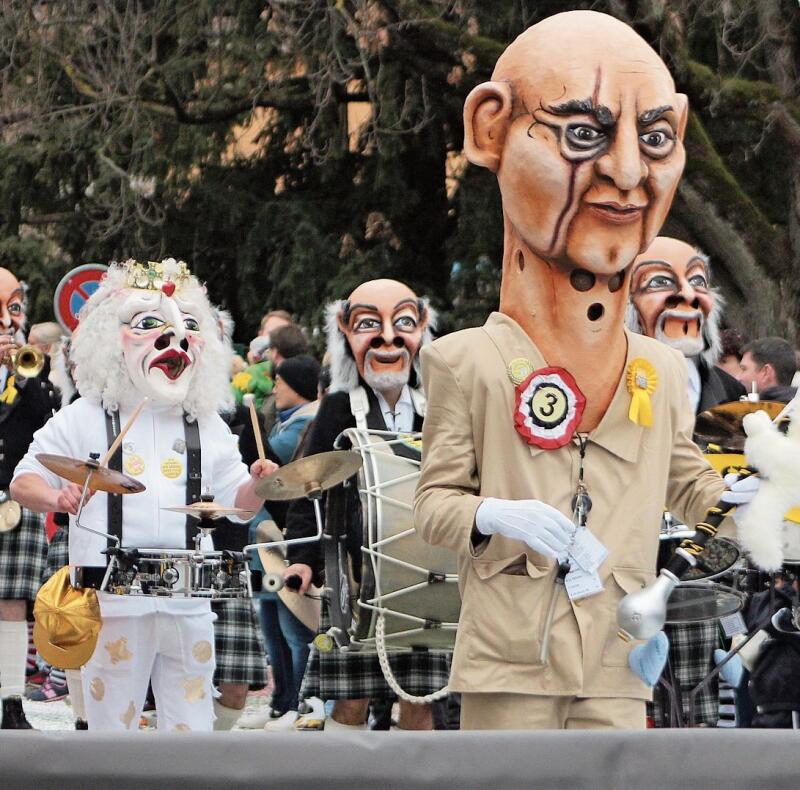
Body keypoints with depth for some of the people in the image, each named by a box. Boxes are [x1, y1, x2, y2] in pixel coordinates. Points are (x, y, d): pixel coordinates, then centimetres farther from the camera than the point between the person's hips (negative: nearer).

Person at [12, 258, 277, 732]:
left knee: (192, 727, 5)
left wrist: (257, 486, -9)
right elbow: (24, 480, 2)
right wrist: (55, 498, -20)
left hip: (188, 600, 3)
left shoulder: (206, 427, 13)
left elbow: (237, 500, 14)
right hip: (111, 600, -3)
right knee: (112, 724, 1)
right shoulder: (84, 420, 2)